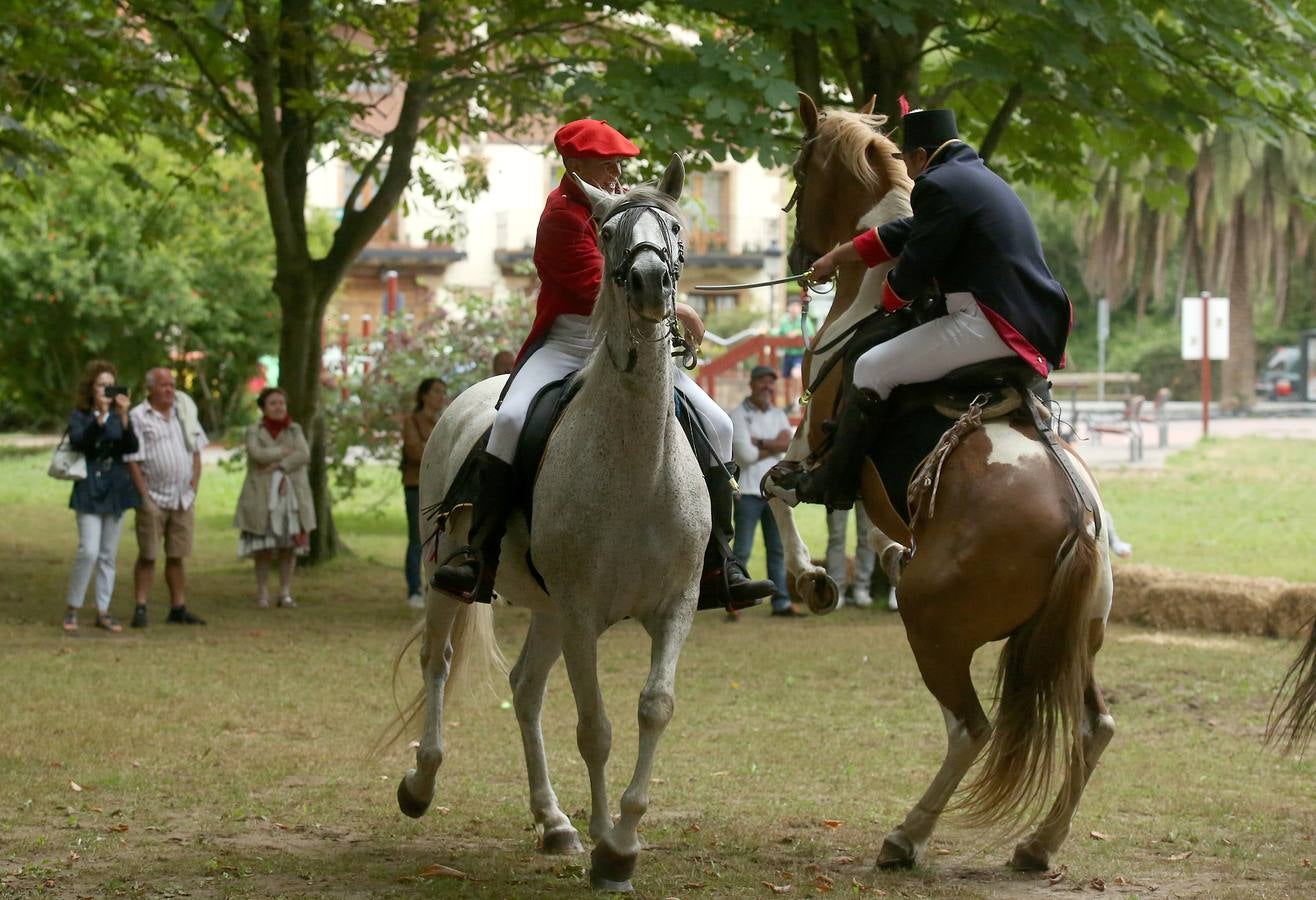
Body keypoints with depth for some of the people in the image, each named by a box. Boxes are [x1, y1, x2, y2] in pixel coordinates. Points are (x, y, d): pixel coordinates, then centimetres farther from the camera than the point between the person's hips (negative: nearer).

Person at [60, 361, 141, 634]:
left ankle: (103, 612, 13)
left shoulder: (120, 416, 7)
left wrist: (123, 416, -21)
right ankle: (72, 609, -1)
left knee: (108, 555, 6)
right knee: (89, 551, -14)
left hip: (116, 490, 4)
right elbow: (79, 442, -19)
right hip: (89, 491, -4)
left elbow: (131, 447, -8)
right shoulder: (79, 416, -1)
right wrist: (100, 416, -29)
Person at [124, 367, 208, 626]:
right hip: (154, 499, -5)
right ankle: (140, 608, 0)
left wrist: (194, 486, 6)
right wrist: (144, 496, -14)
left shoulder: (184, 413, 12)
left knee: (177, 556, 8)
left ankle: (178, 608, 12)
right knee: (147, 556, -2)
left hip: (183, 499, 5)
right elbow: (132, 461, -9)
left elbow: (196, 452, 16)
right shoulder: (137, 417, -5)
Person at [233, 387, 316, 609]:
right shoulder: (254, 431, 4)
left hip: (290, 493, 2)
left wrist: (278, 465, -15)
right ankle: (262, 593, 5)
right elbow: (256, 453, -14)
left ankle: (286, 593, 6)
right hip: (262, 495, -2)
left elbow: (304, 456, -6)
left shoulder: (295, 430, 9)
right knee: (263, 546, -3)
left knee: (289, 543, 0)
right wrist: (285, 451, -8)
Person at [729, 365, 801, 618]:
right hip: (748, 491, -6)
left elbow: (788, 443, -4)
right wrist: (774, 446, -4)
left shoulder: (778, 415, 14)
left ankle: (781, 601, 14)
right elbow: (746, 454, -15)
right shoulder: (738, 415, -4)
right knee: (742, 551, -7)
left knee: (778, 550, 9)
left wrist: (758, 442, -12)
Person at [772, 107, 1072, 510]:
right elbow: (906, 233, 31)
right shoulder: (978, 179, 22)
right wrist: (837, 257, 37)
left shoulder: (939, 185, -10)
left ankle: (833, 481, 1)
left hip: (988, 326, -10)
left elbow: (913, 270, -10)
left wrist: (888, 300, 12)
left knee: (872, 369, -4)